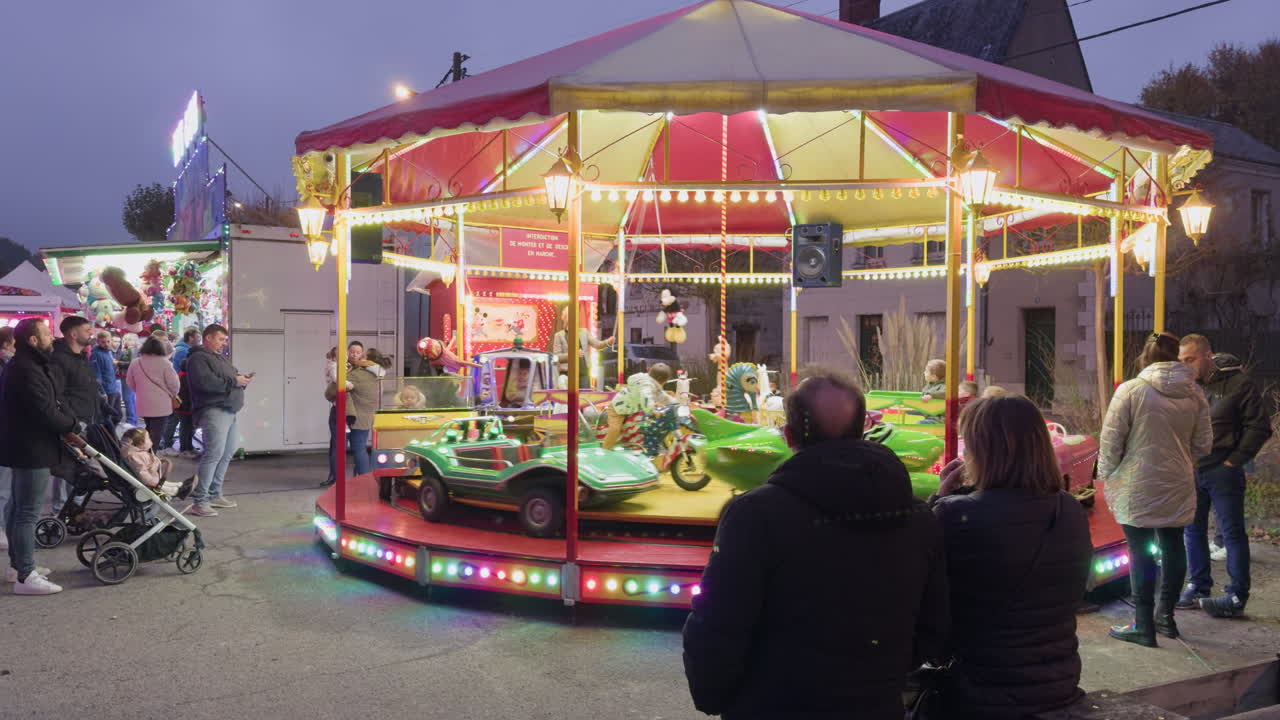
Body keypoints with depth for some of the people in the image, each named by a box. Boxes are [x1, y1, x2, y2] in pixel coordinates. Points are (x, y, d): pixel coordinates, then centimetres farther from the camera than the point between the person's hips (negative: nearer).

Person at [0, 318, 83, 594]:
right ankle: (25, 576, -3)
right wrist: (72, 425, -8)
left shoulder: (25, 366, 13)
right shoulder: (27, 371, -21)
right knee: (28, 512, -7)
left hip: (24, 446, 11)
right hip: (31, 449, -11)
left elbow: (47, 404, 13)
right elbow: (45, 412, -24)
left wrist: (66, 430, 4)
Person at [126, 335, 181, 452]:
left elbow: (130, 383, 12)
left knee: (148, 432, 23)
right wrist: (173, 395, 8)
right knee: (156, 435, -1)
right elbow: (174, 384, -12)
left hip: (143, 405, 5)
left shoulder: (135, 363, 2)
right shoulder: (164, 362, -12)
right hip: (161, 405, -5)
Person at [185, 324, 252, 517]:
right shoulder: (198, 358, -7)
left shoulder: (221, 358, 23)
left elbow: (233, 376, 29)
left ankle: (214, 494, 21)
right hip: (213, 411, -10)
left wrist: (243, 379, 6)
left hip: (229, 411, 10)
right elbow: (205, 382, -22)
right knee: (214, 453, -16)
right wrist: (234, 381, -16)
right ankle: (199, 501, -13)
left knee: (227, 454, 11)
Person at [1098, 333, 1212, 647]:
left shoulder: (1131, 391, -13)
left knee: (1141, 553, 1)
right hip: (1178, 487, 5)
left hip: (1137, 488, -5)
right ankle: (1165, 615, 28)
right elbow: (1203, 444, 7)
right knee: (1173, 547, 17)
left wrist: (1106, 474, 3)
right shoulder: (1194, 394, 1)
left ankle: (1143, 626, 7)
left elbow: (1111, 441, -11)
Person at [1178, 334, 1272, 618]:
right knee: (1192, 531, 12)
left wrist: (1234, 460, -10)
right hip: (1190, 471, 6)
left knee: (1232, 533, 0)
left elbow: (1259, 426, -7)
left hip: (1223, 472, -6)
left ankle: (1237, 596, 7)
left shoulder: (1238, 383, -7)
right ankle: (1199, 585, 24)